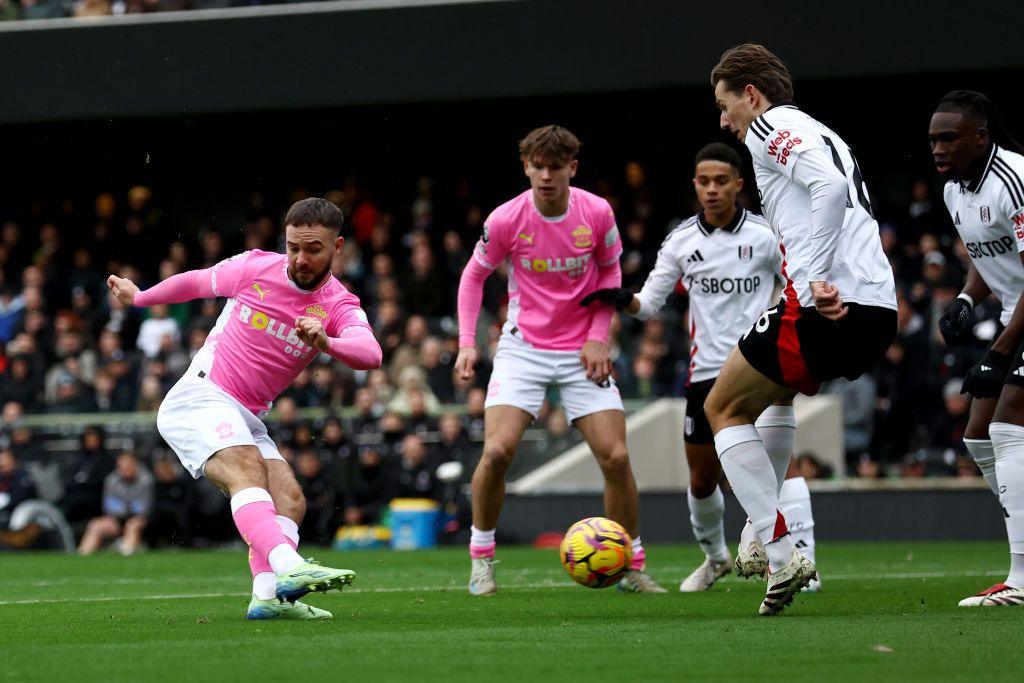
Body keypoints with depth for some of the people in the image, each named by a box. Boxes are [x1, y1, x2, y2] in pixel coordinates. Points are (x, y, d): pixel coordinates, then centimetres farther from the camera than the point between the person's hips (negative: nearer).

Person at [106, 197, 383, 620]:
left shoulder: (339, 306, -1)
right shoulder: (254, 268, -3)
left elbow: (370, 354, -24)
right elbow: (196, 282, 18)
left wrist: (326, 342, -45)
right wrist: (137, 298, 32)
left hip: (247, 420, 6)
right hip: (200, 396, -6)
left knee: (289, 501, -12)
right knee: (247, 469, -30)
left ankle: (268, 597, -23)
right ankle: (288, 569, -53)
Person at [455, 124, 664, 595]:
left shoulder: (597, 213, -8)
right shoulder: (505, 220, -11)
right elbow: (474, 276, 5)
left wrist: (598, 336, -2)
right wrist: (466, 342, -5)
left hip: (582, 351, 1)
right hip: (523, 346, -1)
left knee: (615, 456, -7)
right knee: (498, 450, -18)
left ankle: (632, 568, 9)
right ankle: (481, 560, 2)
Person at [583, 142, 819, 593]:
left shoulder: (766, 235, -4)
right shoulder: (682, 241, 4)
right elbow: (648, 305, 4)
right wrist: (621, 299, -17)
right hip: (706, 371, 4)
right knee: (702, 479, 13)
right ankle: (715, 557, 37)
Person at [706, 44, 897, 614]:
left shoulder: (770, 128, -1)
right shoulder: (818, 134, 28)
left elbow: (830, 185, -19)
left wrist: (817, 280, -21)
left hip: (831, 306, -9)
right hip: (880, 314, 9)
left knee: (724, 409, 6)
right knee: (770, 396, 32)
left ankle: (783, 557, -5)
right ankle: (761, 537, 26)